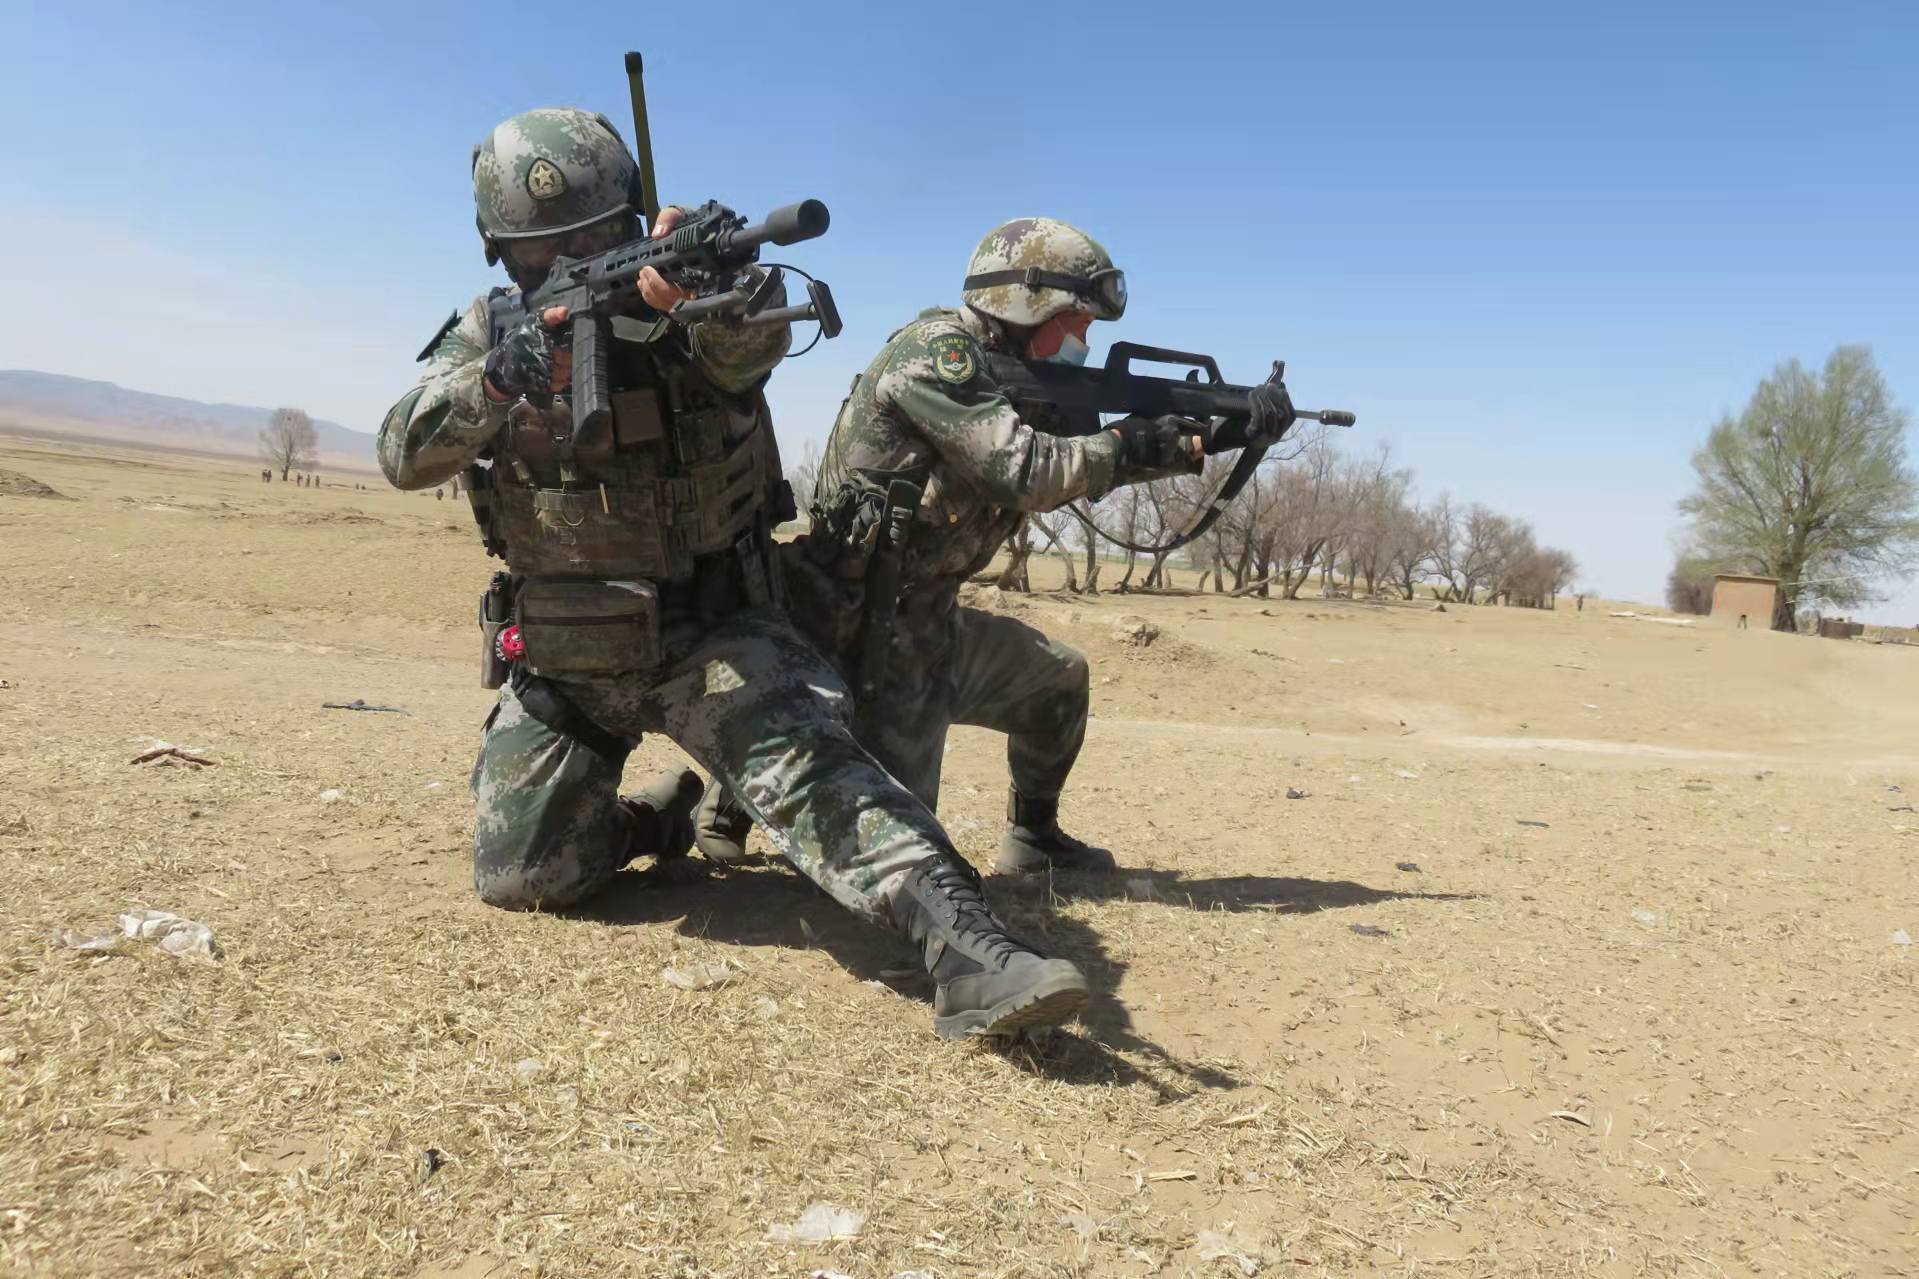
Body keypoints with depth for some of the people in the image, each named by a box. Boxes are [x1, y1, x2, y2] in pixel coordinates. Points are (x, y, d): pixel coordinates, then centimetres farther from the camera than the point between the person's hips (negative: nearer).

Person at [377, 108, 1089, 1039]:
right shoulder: (491, 334, 1)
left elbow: (756, 343, -34)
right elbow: (404, 455, -13)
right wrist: (501, 377, -35)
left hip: (711, 631, -4)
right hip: (563, 657, 4)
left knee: (807, 758, -30)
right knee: (520, 877, 1)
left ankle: (965, 948, -41)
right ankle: (640, 826, 31)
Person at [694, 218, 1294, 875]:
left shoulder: (1008, 377, 12)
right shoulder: (937, 351, -16)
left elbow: (1084, 463, 10)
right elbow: (1029, 472, -25)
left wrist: (1211, 436, 2)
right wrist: (1144, 440, -13)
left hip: (932, 627, 10)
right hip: (866, 639, -10)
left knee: (1059, 676, 20)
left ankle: (1032, 838, 32)